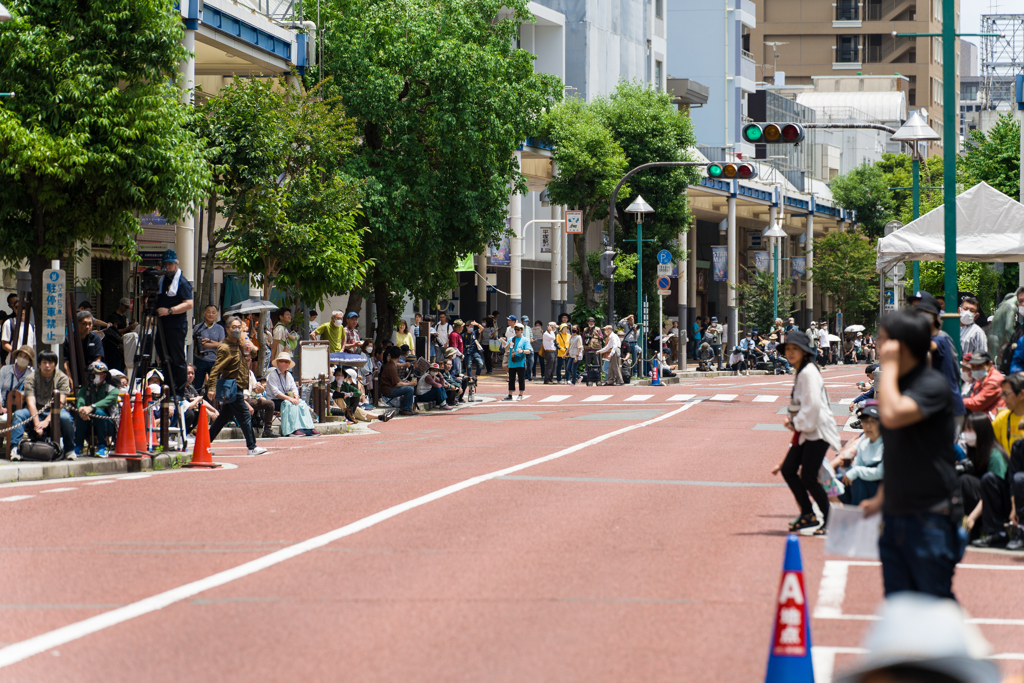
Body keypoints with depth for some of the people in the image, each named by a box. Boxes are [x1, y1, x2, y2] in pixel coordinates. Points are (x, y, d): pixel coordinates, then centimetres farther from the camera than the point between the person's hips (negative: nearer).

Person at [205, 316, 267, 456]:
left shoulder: (238, 344, 13)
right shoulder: (225, 348, -15)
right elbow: (215, 369, -20)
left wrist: (250, 348, 4)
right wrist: (211, 388, -28)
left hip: (236, 387, 10)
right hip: (232, 388, -10)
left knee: (225, 417, 13)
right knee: (244, 417, -6)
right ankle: (252, 447, -1)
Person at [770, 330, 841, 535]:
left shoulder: (809, 372, -15)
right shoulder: (800, 372, 15)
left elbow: (813, 404, -22)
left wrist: (797, 423, -11)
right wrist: (792, 420, 9)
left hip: (817, 431, -10)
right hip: (805, 430, 10)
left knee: (808, 477, -10)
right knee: (788, 469, 5)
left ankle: (829, 521, 1)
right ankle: (808, 515, 16)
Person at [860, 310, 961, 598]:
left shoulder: (933, 385, -14)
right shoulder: (896, 384, 13)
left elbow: (892, 415, -30)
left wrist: (889, 366, -19)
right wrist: (881, 498, 21)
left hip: (930, 516, -8)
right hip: (896, 513, 8)